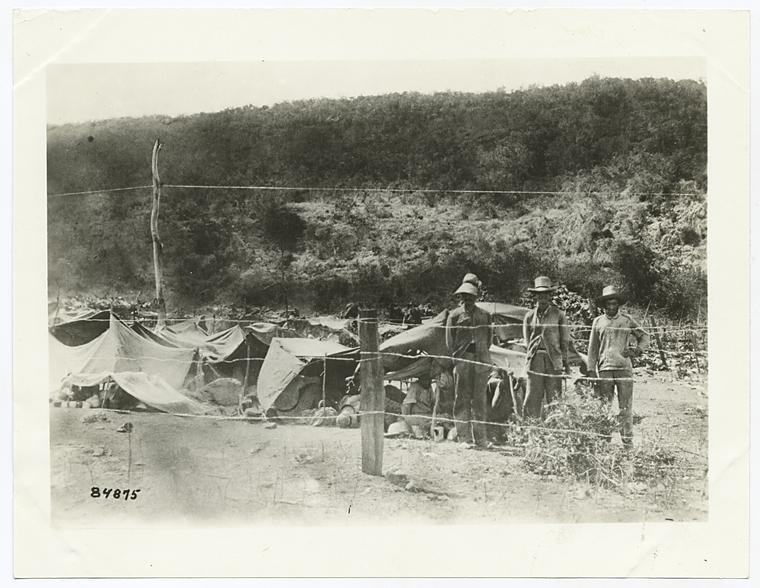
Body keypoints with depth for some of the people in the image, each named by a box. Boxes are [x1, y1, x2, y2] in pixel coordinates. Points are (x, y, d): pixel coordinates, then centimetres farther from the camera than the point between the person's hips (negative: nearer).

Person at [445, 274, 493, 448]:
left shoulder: (484, 315, 12)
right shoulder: (454, 315, 5)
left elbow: (489, 337, 16)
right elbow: (449, 340, 4)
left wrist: (484, 354, 9)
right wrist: (456, 358, -1)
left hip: (481, 361, 2)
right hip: (462, 360, -2)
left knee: (480, 399, 4)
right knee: (462, 398, -2)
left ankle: (480, 437, 10)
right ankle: (465, 437, 3)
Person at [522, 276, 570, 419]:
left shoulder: (558, 315, 6)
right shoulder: (529, 316, 11)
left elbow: (565, 340, 8)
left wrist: (565, 361, 5)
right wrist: (533, 355, 8)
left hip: (554, 361, -1)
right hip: (535, 362, 1)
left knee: (553, 399, -1)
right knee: (532, 399, -2)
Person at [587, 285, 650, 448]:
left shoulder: (627, 320, 7)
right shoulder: (598, 322, 10)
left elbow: (644, 337, 14)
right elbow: (592, 348, 12)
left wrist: (636, 351, -5)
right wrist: (591, 370, 6)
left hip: (624, 368, -1)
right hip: (604, 369, 1)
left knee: (626, 408, -1)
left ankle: (628, 442, 4)